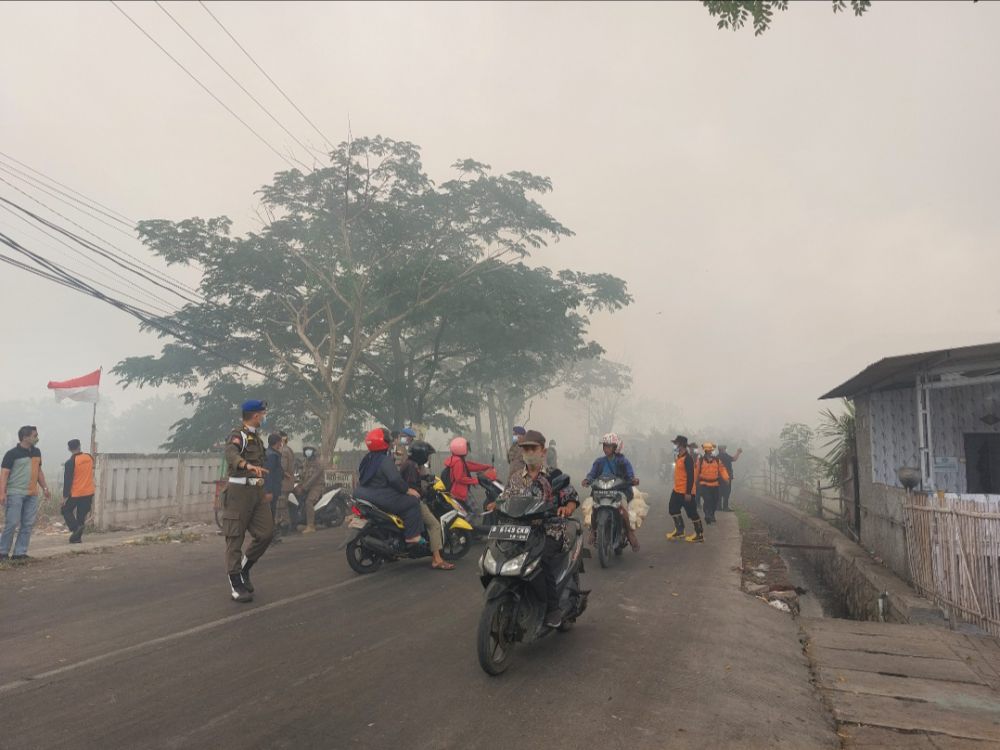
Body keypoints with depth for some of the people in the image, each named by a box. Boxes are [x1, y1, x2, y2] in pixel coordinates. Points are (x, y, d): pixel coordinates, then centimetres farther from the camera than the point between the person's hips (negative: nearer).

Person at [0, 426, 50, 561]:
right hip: (15, 493, -6)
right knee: (12, 523, -5)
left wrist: (45, 487, 19)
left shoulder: (36, 452, 13)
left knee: (28, 525, 4)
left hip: (32, 494, 6)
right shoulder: (12, 453, -7)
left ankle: (20, 553, 10)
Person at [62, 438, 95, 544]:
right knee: (82, 515, 11)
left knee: (66, 510, 15)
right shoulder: (89, 458, 0)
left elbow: (67, 480, -12)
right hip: (89, 493, 5)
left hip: (75, 494, -5)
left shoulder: (71, 462, -14)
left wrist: (65, 496, -8)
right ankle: (77, 537, 13)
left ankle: (75, 527, -6)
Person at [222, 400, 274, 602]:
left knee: (266, 532, 1)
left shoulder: (257, 437, 19)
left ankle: (244, 568, 20)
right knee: (235, 537, -2)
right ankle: (235, 583, 4)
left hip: (257, 491, 8)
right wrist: (247, 465, -50)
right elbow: (231, 453, -31)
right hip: (239, 489, -8)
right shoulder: (238, 435, -9)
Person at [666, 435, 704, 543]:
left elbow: (690, 476, -22)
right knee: (673, 509, 15)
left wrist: (688, 493, -23)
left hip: (686, 492, -10)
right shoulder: (679, 457, 11)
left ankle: (700, 535, 12)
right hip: (677, 491, 10)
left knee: (692, 513, 0)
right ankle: (679, 531, 27)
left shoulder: (687, 458, -19)